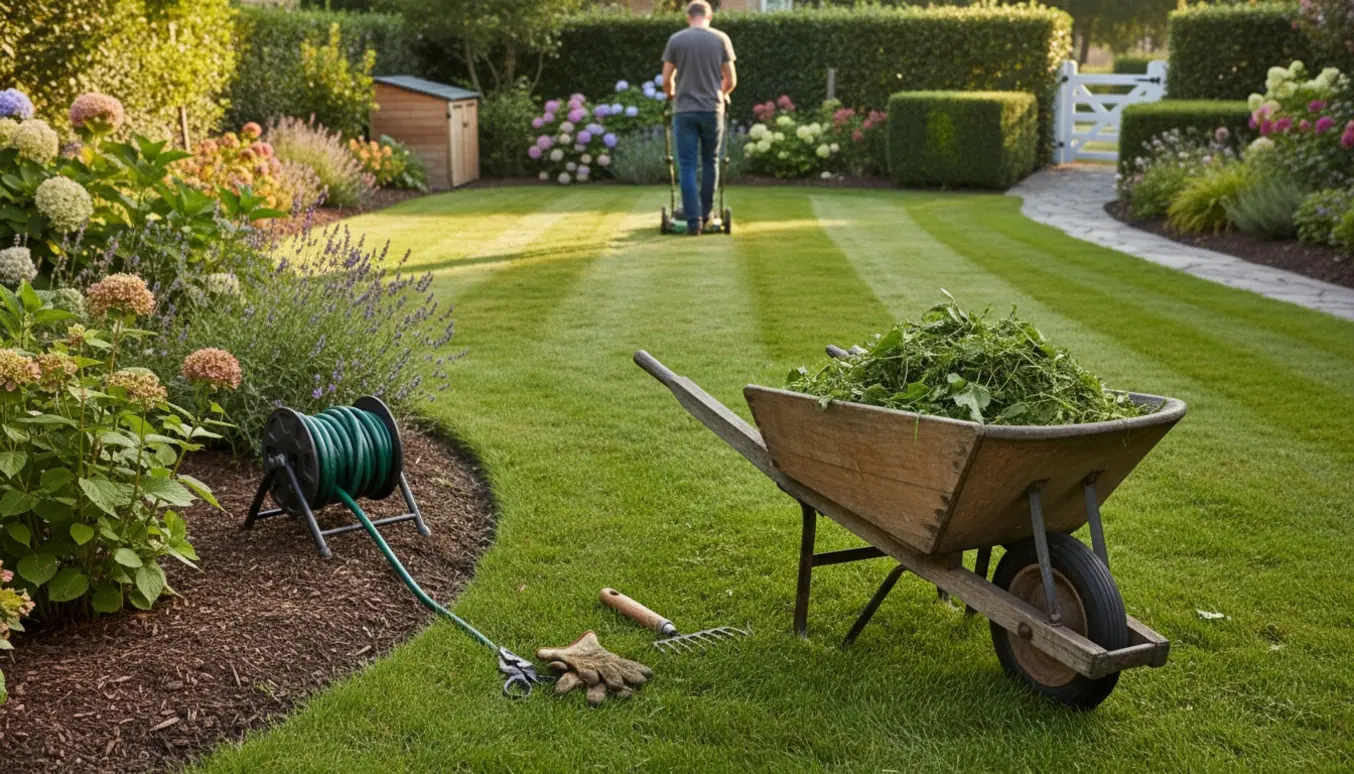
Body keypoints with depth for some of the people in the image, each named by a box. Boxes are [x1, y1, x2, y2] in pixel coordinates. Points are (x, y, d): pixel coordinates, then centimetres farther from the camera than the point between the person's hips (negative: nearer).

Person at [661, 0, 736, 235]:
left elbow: (667, 79, 2)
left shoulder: (676, 40, 1)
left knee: (688, 166, 1)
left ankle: (693, 220, -4)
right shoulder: (721, 39, 2)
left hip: (684, 110, -1)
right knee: (710, 162, 16)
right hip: (712, 110, 1)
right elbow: (731, 80, 4)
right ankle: (706, 213, 22)